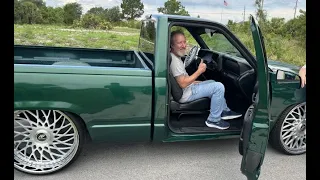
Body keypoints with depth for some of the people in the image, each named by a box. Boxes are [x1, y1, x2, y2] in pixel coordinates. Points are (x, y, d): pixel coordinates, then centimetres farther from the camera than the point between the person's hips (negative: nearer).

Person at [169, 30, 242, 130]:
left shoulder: (175, 57, 9)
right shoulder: (174, 60, -24)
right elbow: (183, 84, -27)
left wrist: (194, 82, 11)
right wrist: (199, 71, -20)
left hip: (188, 88, 11)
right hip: (185, 94, -11)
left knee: (212, 82, 25)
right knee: (219, 87, -13)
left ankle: (224, 110, 30)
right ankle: (213, 120, -2)